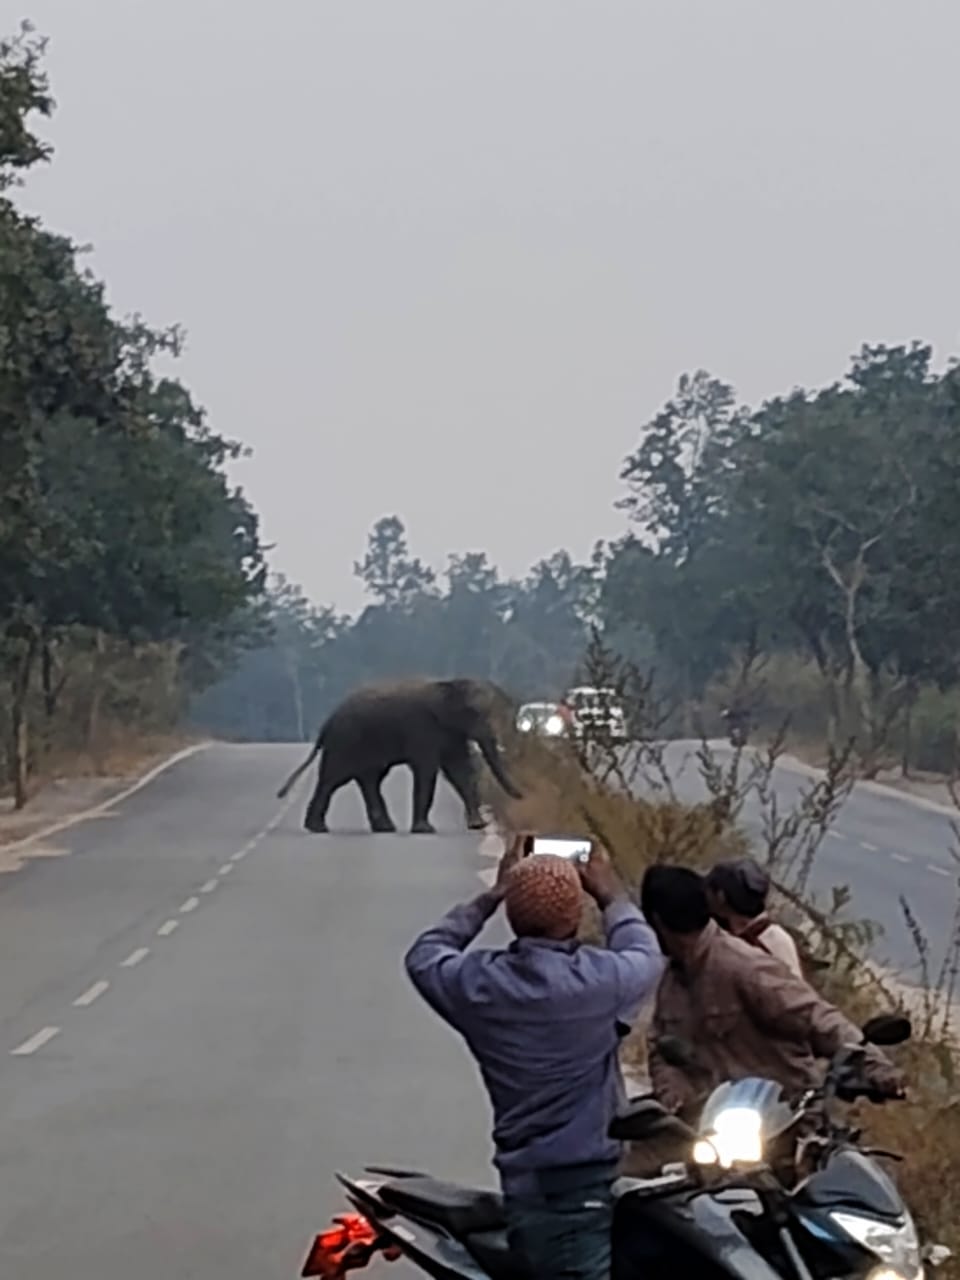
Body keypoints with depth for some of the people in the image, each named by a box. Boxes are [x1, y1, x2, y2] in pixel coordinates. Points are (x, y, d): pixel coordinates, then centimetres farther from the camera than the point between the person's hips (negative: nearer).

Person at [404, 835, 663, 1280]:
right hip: (586, 1190, -6)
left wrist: (493, 894, 26)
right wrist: (612, 897, 28)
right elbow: (647, 958, 12)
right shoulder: (600, 978, -13)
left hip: (522, 1189, 6)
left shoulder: (477, 984, -3)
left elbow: (424, 955, 21)